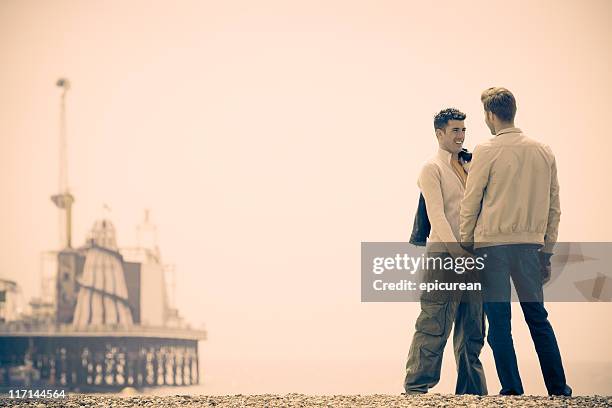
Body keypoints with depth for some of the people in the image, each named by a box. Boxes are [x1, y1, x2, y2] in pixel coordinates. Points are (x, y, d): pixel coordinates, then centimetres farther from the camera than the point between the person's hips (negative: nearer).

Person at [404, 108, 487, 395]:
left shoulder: (468, 167, 19)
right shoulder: (432, 169, -2)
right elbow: (437, 215, -11)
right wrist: (457, 252, -20)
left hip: (471, 255, 7)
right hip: (444, 253, -7)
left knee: (471, 329, 8)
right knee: (435, 326, -8)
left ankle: (472, 390, 14)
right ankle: (416, 387, -2)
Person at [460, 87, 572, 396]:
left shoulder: (486, 151, -6)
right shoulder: (544, 152, 8)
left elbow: (470, 205, -3)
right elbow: (554, 208, 11)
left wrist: (465, 244, 8)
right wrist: (547, 251, 17)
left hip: (492, 244, -4)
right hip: (530, 244, 4)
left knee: (499, 321, 1)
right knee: (538, 318, 11)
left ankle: (512, 390, -1)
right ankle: (558, 389, 10)